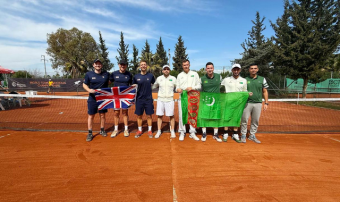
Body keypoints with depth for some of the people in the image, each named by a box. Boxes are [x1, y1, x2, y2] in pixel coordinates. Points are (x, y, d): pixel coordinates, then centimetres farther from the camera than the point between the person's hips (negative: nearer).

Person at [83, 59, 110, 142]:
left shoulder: (106, 74, 2)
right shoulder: (89, 74, -1)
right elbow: (84, 84, 4)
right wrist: (89, 90, -16)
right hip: (92, 99, -1)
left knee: (102, 115, 11)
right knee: (91, 115, 4)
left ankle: (102, 130, 28)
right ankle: (90, 133, 17)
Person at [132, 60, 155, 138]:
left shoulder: (150, 75, 1)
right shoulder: (136, 76, 3)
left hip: (149, 99, -1)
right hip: (139, 99, 1)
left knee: (149, 115, 6)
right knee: (139, 115, 10)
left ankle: (150, 130, 21)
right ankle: (139, 130, 26)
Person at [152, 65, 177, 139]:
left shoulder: (173, 78, 3)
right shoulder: (159, 78, 6)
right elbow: (154, 86, 18)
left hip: (170, 99, -1)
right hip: (160, 99, 2)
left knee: (171, 115, 2)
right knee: (159, 115, 4)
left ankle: (172, 131, 15)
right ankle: (159, 131, 16)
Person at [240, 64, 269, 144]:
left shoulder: (262, 79, 8)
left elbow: (265, 91, 10)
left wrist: (266, 103, 4)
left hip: (258, 103, 2)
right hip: (247, 103, -2)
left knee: (255, 121, 9)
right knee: (244, 120, -1)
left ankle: (252, 136, 22)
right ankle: (243, 135, 12)